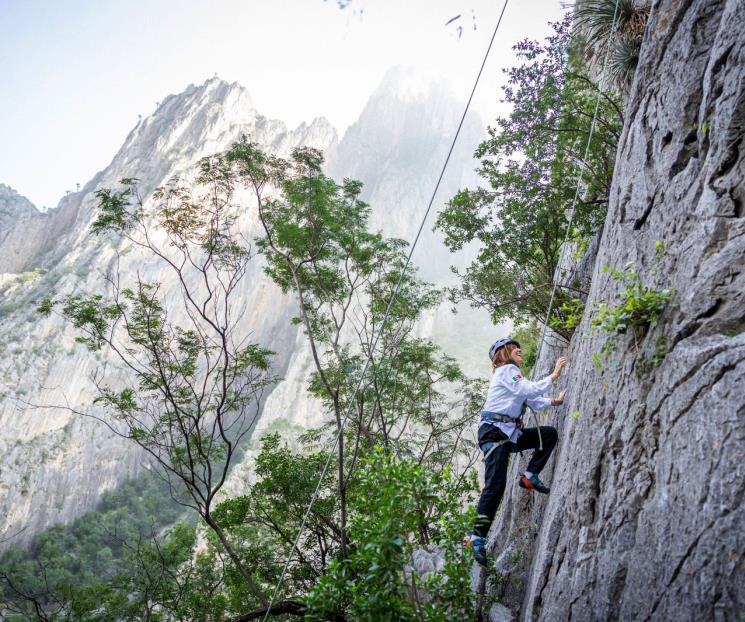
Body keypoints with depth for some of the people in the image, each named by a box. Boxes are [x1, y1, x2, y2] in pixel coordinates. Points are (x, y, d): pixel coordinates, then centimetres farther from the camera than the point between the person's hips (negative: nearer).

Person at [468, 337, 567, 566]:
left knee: (550, 433, 5)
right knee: (495, 486, -16)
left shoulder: (512, 372, 24)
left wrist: (555, 401, 9)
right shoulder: (506, 370, -4)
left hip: (510, 433, 9)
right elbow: (530, 390, -17)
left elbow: (534, 401, 22)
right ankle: (478, 537, -13)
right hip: (493, 431, -9)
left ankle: (530, 476, 4)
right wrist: (554, 374, -12)